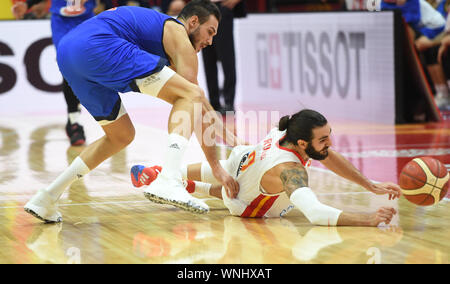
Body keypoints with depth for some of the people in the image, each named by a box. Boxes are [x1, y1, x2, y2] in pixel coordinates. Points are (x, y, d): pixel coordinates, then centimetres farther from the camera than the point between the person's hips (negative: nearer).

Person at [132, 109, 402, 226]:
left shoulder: (287, 129, -29)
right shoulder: (288, 169, -52)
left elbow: (330, 158, -12)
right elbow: (316, 214, -66)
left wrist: (371, 185, -17)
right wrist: (369, 219, -72)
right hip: (244, 205, -5)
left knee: (215, 170, 39)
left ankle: (154, 173, 63)